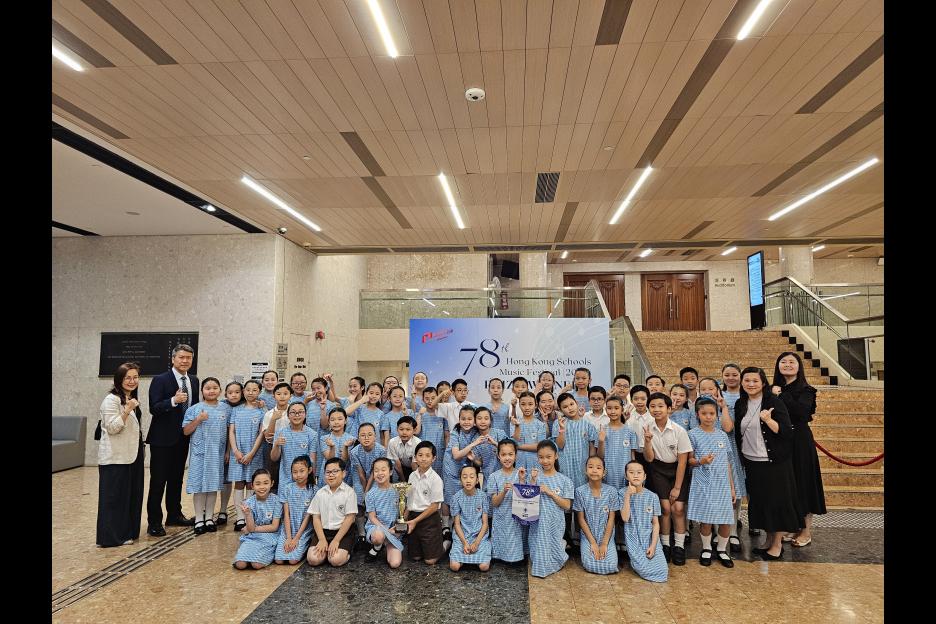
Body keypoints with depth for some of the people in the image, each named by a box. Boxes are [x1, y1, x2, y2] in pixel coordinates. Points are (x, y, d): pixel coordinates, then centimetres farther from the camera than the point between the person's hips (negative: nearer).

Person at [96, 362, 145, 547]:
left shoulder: (132, 399, 15)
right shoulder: (111, 400, -13)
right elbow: (112, 428, -20)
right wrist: (127, 410, -29)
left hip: (131, 455, 9)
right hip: (115, 457, -9)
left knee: (131, 493, 12)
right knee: (114, 496, -2)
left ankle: (126, 531, 21)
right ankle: (111, 536, 6)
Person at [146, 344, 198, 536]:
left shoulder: (194, 381, 8)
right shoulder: (160, 380, -10)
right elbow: (154, 408, -17)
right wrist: (174, 400, -32)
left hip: (183, 438, 6)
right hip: (163, 438, -6)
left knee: (177, 479, 17)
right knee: (158, 481, 1)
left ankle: (174, 515, 30)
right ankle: (154, 522, 11)